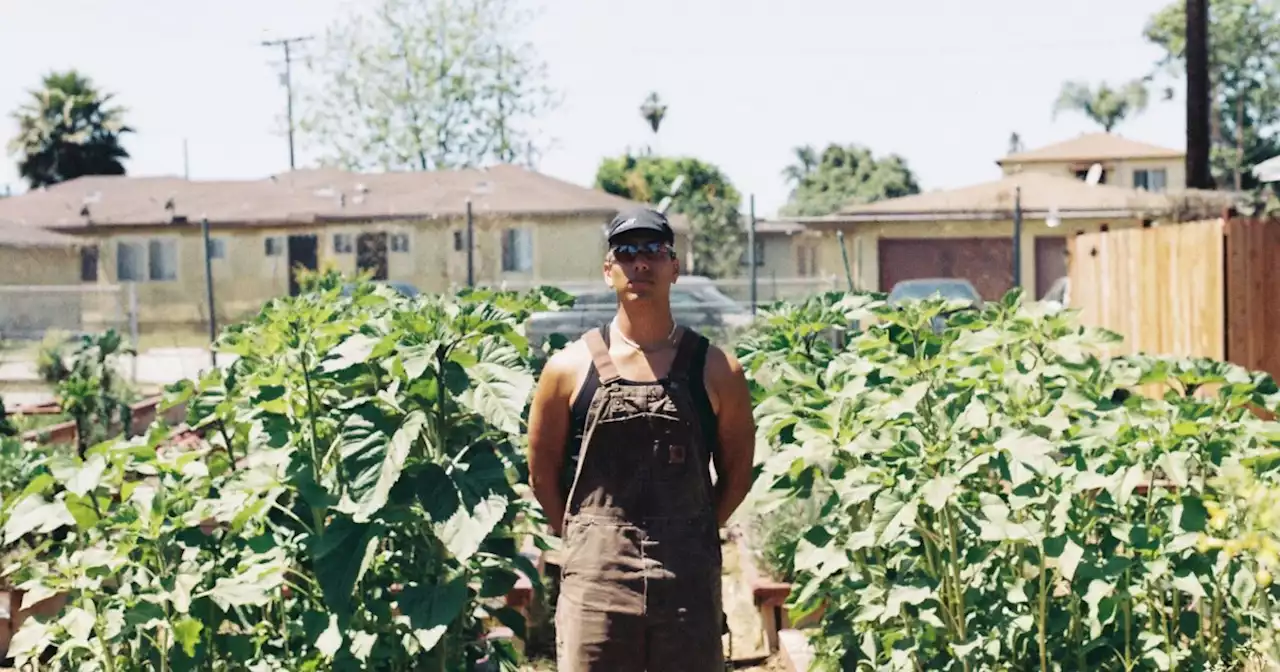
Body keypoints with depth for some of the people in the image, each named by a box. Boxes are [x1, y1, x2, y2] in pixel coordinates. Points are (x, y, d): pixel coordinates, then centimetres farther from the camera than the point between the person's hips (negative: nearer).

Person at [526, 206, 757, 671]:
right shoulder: (570, 368, 1)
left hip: (690, 582, 1)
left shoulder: (716, 371, 2)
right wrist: (587, 540, 6)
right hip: (596, 580, -1)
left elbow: (737, 471, 11)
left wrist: (690, 537, 8)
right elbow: (542, 471, 9)